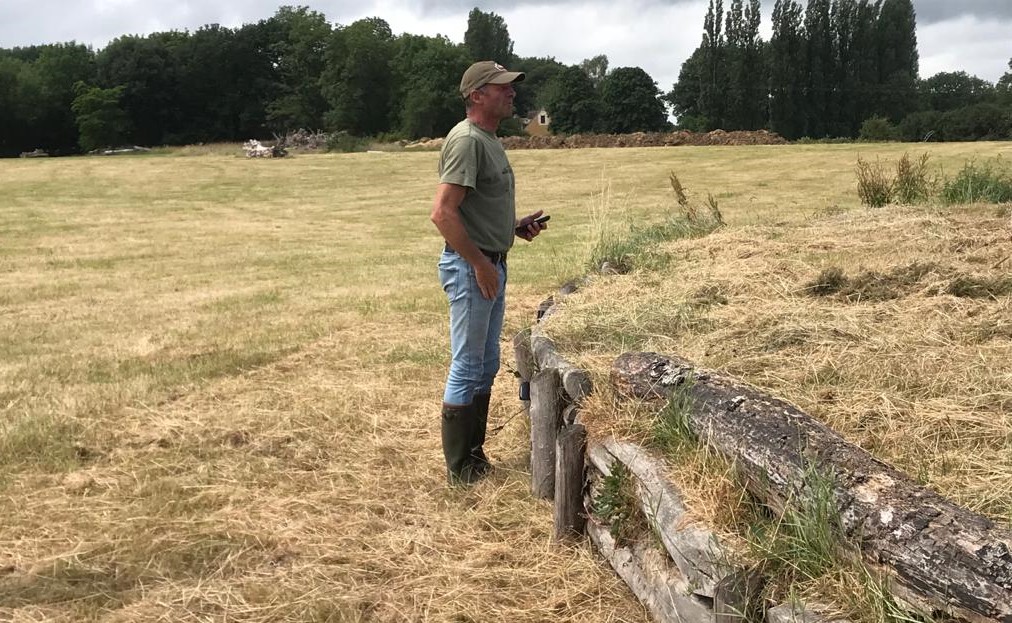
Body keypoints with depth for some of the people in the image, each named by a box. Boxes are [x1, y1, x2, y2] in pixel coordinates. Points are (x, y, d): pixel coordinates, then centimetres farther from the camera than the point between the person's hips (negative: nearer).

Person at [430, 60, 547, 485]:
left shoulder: (489, 140, 14)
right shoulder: (466, 140, -17)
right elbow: (443, 213, -25)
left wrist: (516, 226, 9)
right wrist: (480, 265, -22)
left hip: (491, 264, 10)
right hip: (471, 267, -10)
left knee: (486, 366, 16)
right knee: (467, 369, -2)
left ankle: (475, 455, 27)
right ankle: (459, 468, 9)